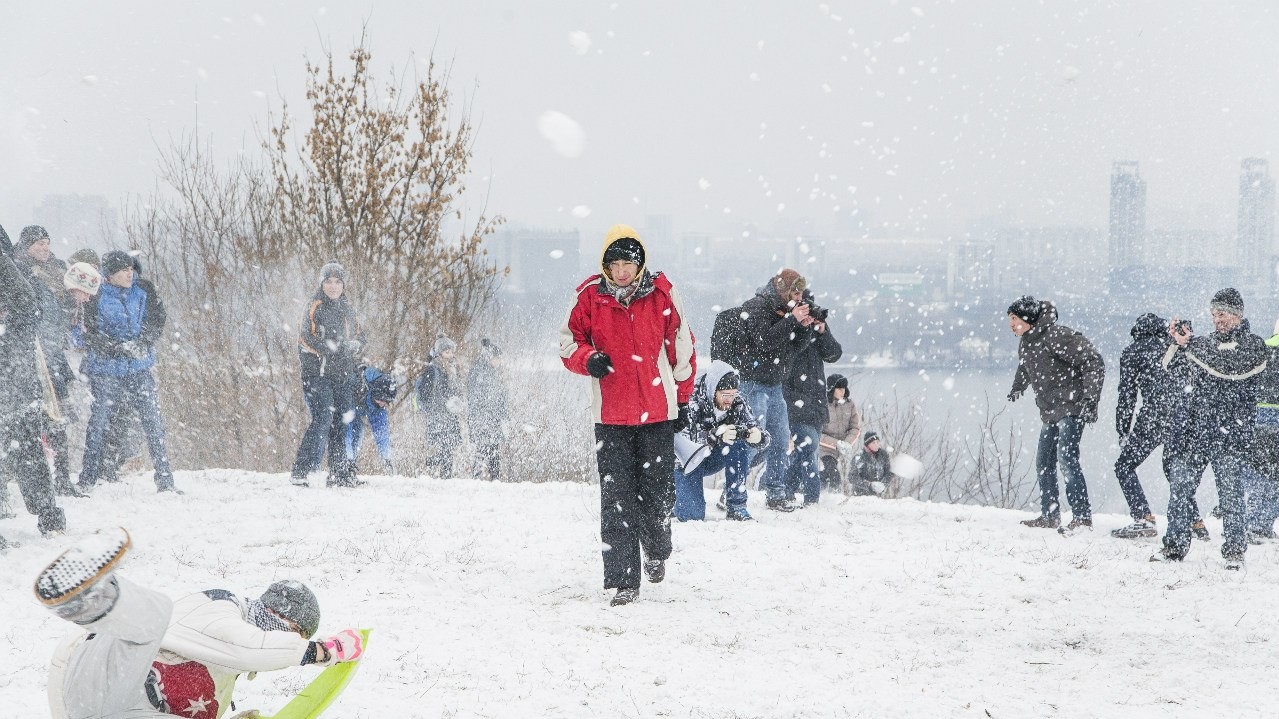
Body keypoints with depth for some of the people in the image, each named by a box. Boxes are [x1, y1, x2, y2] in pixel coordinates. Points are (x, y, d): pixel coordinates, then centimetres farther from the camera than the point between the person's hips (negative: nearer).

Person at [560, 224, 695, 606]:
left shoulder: (662, 294, -1)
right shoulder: (589, 296, -2)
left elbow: (682, 347, 9)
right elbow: (569, 340, 10)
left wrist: (683, 399, 10)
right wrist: (588, 359, -13)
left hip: (658, 410, 0)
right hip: (611, 414, 0)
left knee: (658, 492, 6)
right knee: (616, 499, -5)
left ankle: (656, 552, 37)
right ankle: (623, 581, -2)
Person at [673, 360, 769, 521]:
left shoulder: (737, 403, -16)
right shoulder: (692, 401, -28)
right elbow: (690, 437, -40)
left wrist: (757, 437, -46)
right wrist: (717, 435, -59)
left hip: (713, 457, 4)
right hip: (688, 462, -4)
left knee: (739, 445, -26)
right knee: (692, 515, -17)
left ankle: (736, 507, -18)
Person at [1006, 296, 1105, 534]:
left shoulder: (1056, 336, -20)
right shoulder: (1025, 342, 8)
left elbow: (1093, 362, -20)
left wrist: (1090, 398, -24)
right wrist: (1017, 389, 28)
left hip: (1071, 409, -9)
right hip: (1049, 412, 9)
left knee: (1066, 458, -17)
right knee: (1044, 462, 11)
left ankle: (1082, 517, -15)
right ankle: (1049, 516, 21)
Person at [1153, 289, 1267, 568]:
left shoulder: (1253, 344, 3)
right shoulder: (1204, 344, 19)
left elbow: (1231, 367, -15)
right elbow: (1175, 370, 13)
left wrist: (1190, 343, -16)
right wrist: (1178, 344, -4)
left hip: (1230, 433, -5)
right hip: (1193, 429, 5)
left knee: (1230, 492, -6)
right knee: (1179, 487, 2)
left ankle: (1235, 551, 1)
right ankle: (1175, 545, 10)